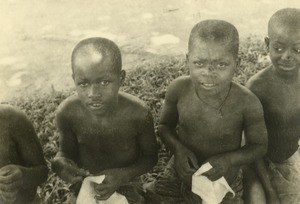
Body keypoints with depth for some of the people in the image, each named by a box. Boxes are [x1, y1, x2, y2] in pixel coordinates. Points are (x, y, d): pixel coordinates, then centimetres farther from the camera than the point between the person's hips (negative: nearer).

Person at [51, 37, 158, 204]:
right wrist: (58, 163, -27)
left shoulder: (138, 114, -27)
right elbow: (67, 151, -4)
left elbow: (150, 157, -11)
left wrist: (123, 175, -27)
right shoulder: (67, 113, -22)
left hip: (126, 189, -1)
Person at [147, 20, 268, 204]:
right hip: (180, 176, 2)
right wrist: (178, 148, -22)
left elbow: (259, 146, -9)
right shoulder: (178, 90, -20)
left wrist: (228, 160, -26)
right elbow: (165, 126, -2)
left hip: (224, 184, -1)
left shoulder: (247, 103, -26)